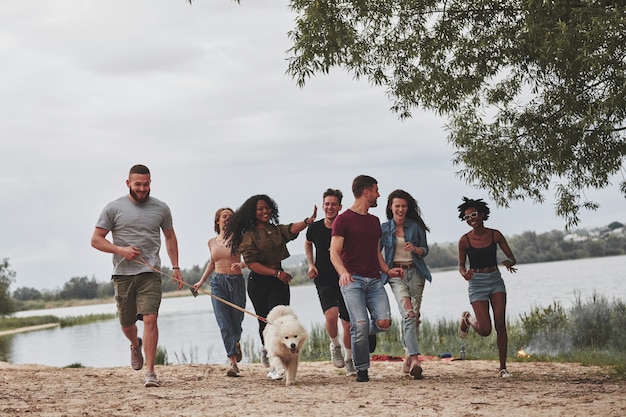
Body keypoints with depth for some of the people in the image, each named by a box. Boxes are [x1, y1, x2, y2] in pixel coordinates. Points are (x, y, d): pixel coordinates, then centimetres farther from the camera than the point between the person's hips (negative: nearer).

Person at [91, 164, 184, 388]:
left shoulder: (161, 208, 6)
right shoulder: (114, 208, 0)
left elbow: (170, 237, 20)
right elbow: (96, 240, 1)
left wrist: (175, 268, 12)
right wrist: (121, 250, -14)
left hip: (150, 273, -1)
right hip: (122, 274, 1)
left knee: (150, 318, -16)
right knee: (127, 324, 12)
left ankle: (150, 372, -13)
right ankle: (135, 345, 48)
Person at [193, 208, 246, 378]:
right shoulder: (212, 242, 11)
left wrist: (242, 264, -27)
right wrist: (201, 281, 23)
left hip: (236, 281, -2)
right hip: (218, 282, 2)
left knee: (236, 321, 6)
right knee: (224, 324, -9)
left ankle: (237, 343, 42)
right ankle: (233, 362, -11)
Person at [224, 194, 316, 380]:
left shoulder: (277, 230, 8)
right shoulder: (248, 235, -3)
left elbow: (292, 229, -14)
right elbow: (251, 263, -10)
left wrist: (308, 221, -34)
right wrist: (276, 272, -14)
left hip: (278, 281, 2)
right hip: (258, 282, -2)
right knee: (264, 321, 7)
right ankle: (267, 349, 36)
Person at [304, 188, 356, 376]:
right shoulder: (315, 228, 1)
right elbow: (308, 244, 23)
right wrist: (311, 264, 10)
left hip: (345, 279, 0)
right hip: (324, 280, 0)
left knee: (348, 323, 4)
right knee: (331, 314, -25)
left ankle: (349, 360, 26)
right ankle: (335, 346, 4)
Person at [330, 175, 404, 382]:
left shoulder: (374, 221, 20)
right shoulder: (343, 219, 0)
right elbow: (334, 253, -7)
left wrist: (387, 270, 11)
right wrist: (343, 272, -25)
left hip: (374, 280, 5)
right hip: (352, 280, -5)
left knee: (384, 322, -14)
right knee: (360, 325, -14)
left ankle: (370, 332, 22)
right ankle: (362, 370, 4)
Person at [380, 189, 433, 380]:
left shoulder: (415, 226, 5)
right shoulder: (384, 228, 3)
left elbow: (425, 250, 8)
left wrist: (415, 249, -12)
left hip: (415, 272, 2)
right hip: (396, 274, -2)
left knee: (414, 315, 2)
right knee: (408, 314, -19)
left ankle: (408, 357, 16)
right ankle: (415, 359, -29)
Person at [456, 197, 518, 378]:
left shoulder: (495, 235, -3)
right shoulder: (464, 240, -7)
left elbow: (512, 258, 1)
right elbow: (461, 265, 3)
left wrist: (508, 263, -23)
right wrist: (464, 273, -20)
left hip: (496, 281, 2)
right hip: (476, 283, -2)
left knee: (500, 325, -8)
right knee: (485, 330, -9)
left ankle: (503, 368, 1)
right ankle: (467, 319, 27)